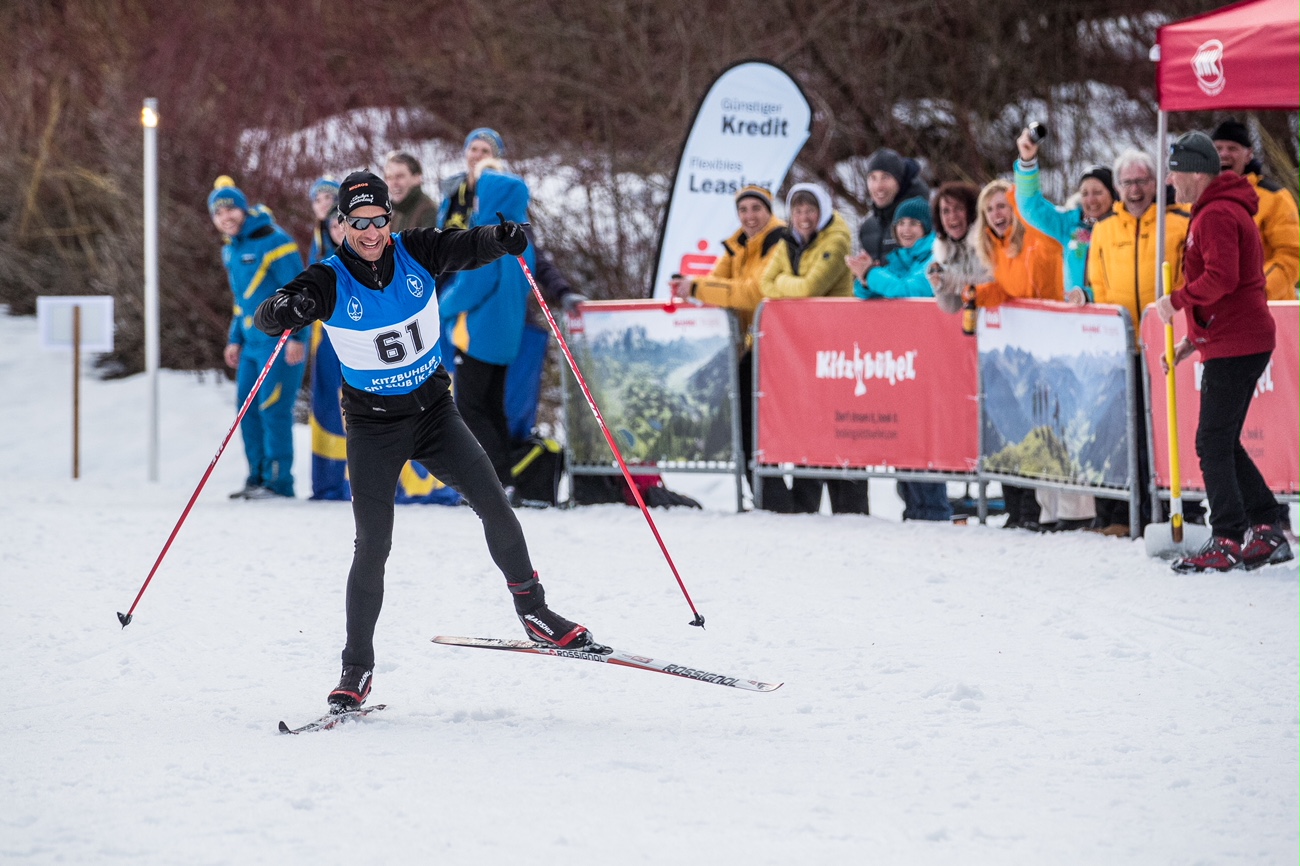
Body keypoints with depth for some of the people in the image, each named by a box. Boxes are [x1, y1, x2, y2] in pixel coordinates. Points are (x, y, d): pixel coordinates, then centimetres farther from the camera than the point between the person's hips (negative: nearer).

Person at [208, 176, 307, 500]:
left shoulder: (272, 241, -13)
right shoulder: (230, 251, 14)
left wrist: (295, 336, -20)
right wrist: (235, 339, 19)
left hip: (281, 340, -9)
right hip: (252, 341, 9)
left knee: (273, 409, -9)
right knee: (248, 407, 8)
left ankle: (279, 482, -5)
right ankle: (258, 477, 16)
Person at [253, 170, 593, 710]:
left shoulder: (415, 252, -8)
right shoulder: (329, 282, -14)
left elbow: (468, 247, -18)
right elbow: (268, 318, -22)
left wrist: (503, 239, -40)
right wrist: (285, 310, -45)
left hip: (434, 410, 2)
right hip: (374, 425, -2)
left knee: (493, 504, -8)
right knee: (373, 547, -8)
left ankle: (534, 614, 11)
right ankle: (357, 670, 3)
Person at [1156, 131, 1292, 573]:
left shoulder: (1217, 216, -14)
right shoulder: (1226, 209, 20)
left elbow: (1221, 278, -28)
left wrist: (1177, 300, -14)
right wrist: (1195, 339, 22)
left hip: (1234, 346, -11)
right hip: (1235, 342, 11)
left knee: (1213, 444, -7)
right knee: (1223, 442, 13)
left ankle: (1227, 543, -6)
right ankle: (1268, 530, 13)